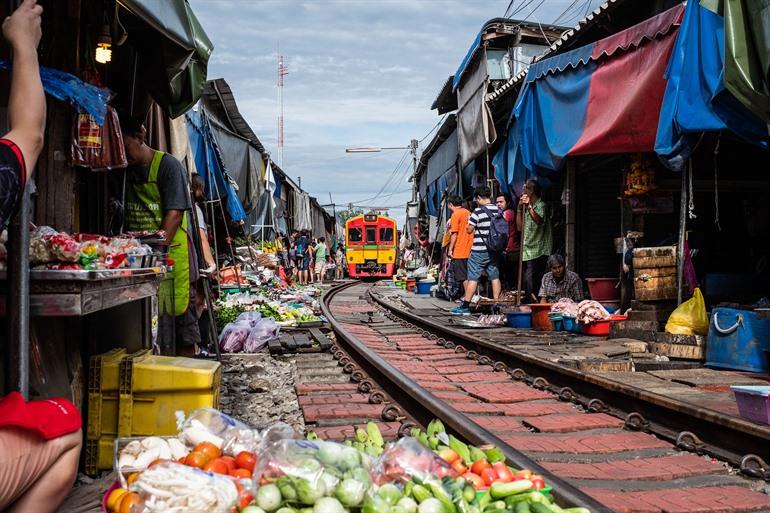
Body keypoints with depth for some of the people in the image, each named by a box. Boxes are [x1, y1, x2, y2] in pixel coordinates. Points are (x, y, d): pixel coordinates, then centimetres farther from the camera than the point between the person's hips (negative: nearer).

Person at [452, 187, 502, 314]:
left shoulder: (478, 211, -14)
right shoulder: (499, 211, 4)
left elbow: (469, 230, -9)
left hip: (479, 250, -5)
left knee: (473, 278, -3)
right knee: (495, 277, 11)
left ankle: (465, 306, -1)